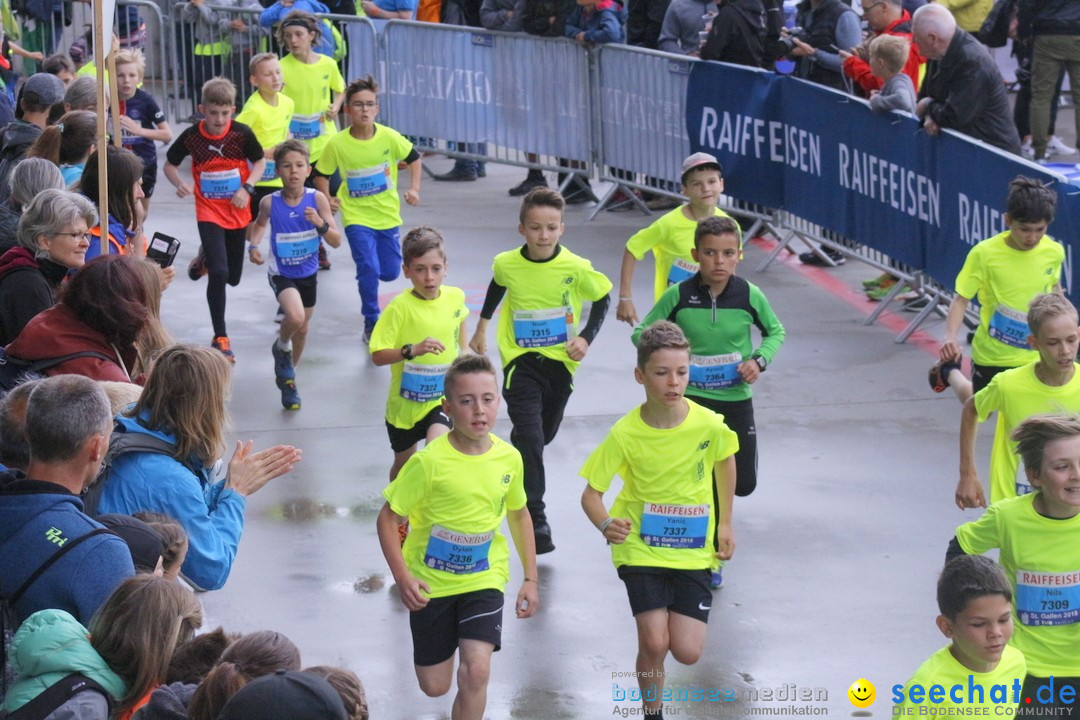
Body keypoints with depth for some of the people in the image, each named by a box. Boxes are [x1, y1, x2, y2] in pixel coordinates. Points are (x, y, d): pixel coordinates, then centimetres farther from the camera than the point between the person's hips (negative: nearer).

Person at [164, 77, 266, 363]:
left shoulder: (242, 133, -12)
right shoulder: (191, 136, -11)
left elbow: (260, 162, 1)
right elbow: (170, 165, 3)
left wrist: (247, 189, -16)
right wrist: (178, 184, -18)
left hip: (237, 212, 2)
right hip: (208, 213, -2)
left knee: (233, 277, 13)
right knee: (218, 273, -16)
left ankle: (208, 258, 52)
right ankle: (220, 338, -5)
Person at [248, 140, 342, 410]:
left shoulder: (317, 199, -16)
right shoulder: (270, 203, -16)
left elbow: (337, 242, -14)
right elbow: (260, 223, 9)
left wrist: (321, 224, -31)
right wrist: (254, 245, -9)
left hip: (308, 273, 3)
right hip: (281, 273, -3)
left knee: (302, 328, 17)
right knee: (295, 317, -29)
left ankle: (288, 380, 43)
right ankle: (282, 347, 6)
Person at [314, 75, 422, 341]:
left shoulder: (389, 137, -10)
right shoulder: (337, 144, -13)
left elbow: (413, 158, 6)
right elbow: (321, 174, 2)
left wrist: (413, 189, -4)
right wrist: (327, 198, -13)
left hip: (387, 214, 2)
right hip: (356, 217, -2)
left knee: (390, 272, 7)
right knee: (369, 269, -16)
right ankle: (371, 323, 3)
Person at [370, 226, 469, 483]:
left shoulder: (456, 297, -7)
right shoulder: (400, 308, -20)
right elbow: (378, 356, -23)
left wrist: (463, 352, 14)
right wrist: (412, 350, -37)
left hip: (443, 397, 1)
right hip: (405, 402, -1)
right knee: (403, 466, 20)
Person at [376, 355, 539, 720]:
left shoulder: (509, 458, -8)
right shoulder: (429, 462, -20)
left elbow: (519, 515, 10)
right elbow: (388, 519, -13)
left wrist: (531, 578, 9)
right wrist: (403, 577, -24)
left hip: (484, 579, 1)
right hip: (431, 581, -1)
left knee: (476, 673, -18)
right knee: (434, 686, 11)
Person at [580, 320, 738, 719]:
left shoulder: (708, 424, -13)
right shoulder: (625, 434, -16)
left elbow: (725, 461, 10)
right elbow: (592, 493, -10)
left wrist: (725, 523, 12)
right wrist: (605, 525, -32)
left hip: (693, 549, 1)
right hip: (641, 547, -1)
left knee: (687, 652, -4)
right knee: (654, 643, -15)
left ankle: (673, 612, 32)